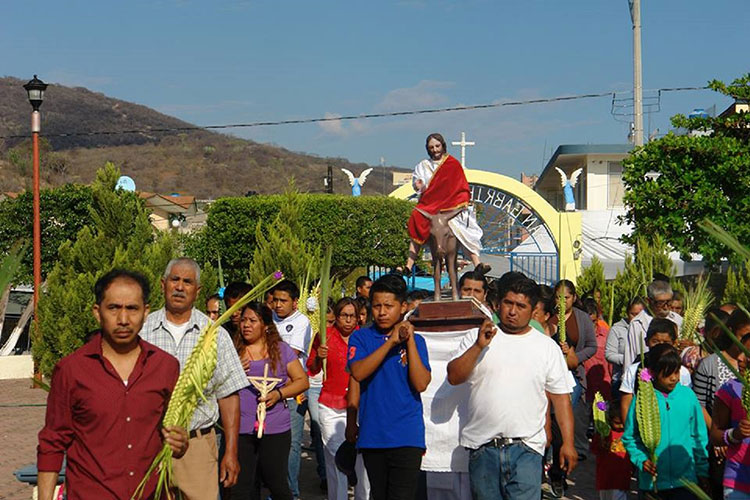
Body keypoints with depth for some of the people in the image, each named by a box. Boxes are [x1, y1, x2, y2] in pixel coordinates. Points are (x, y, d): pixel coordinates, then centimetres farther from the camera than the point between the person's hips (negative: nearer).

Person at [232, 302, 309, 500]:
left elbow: (302, 381, 6)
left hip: (275, 429, -1)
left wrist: (279, 394, -10)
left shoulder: (281, 350, 7)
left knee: (277, 483, 3)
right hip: (239, 429, 1)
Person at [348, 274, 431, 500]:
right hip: (372, 436, 2)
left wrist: (409, 341, -12)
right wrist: (391, 342, -17)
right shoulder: (361, 338, 4)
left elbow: (421, 384, -8)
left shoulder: (415, 341, 4)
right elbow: (358, 373, -14)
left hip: (406, 437, -2)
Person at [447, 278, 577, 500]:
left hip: (525, 448, -1)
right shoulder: (477, 338, 9)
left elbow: (560, 396, 8)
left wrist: (568, 443, 1)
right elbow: (454, 377, -1)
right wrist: (479, 346, -13)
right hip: (482, 447, 1)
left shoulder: (547, 346, 9)